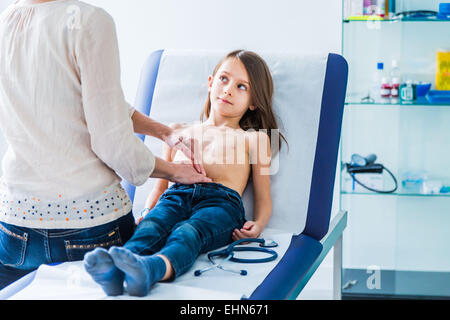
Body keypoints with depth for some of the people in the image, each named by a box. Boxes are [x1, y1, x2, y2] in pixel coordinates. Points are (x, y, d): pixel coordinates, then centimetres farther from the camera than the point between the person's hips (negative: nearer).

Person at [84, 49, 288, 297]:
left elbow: (263, 198, 20)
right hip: (176, 195, 3)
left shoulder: (253, 138, 27)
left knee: (187, 232, -37)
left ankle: (151, 269, -68)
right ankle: (112, 271, -62)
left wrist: (257, 225, -3)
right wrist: (147, 211, 12)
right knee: (151, 226, -33)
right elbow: (161, 182, 34)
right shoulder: (180, 131, 36)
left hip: (222, 201, -3)